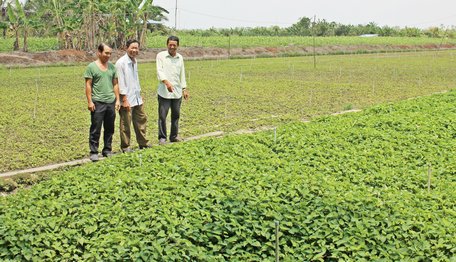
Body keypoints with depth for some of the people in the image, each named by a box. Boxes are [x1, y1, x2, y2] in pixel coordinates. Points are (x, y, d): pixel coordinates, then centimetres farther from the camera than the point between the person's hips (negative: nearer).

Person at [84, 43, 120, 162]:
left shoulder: (112, 67, 11)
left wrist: (117, 99, 8)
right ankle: (93, 152, 5)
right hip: (97, 102, -5)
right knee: (96, 129, -2)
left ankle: (107, 150, 20)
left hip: (111, 102, 5)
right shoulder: (91, 66, -3)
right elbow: (88, 85, -5)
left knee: (109, 128, 10)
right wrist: (89, 101, -10)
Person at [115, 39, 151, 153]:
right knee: (125, 124, 1)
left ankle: (143, 143, 27)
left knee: (141, 120, 14)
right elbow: (120, 83, -16)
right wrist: (125, 99, -18)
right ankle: (125, 146, 12)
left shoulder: (134, 62, 12)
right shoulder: (121, 63, -13)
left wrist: (139, 95, 16)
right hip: (127, 99, -8)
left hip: (137, 98, 8)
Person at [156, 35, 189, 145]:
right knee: (162, 115, -3)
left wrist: (184, 89, 14)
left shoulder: (180, 58, 11)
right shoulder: (161, 56, -4)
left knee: (176, 115, 10)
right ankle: (162, 137, 7)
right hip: (164, 92, -4)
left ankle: (174, 136, 22)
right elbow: (159, 71, -15)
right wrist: (166, 82, -31)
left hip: (177, 92, 5)